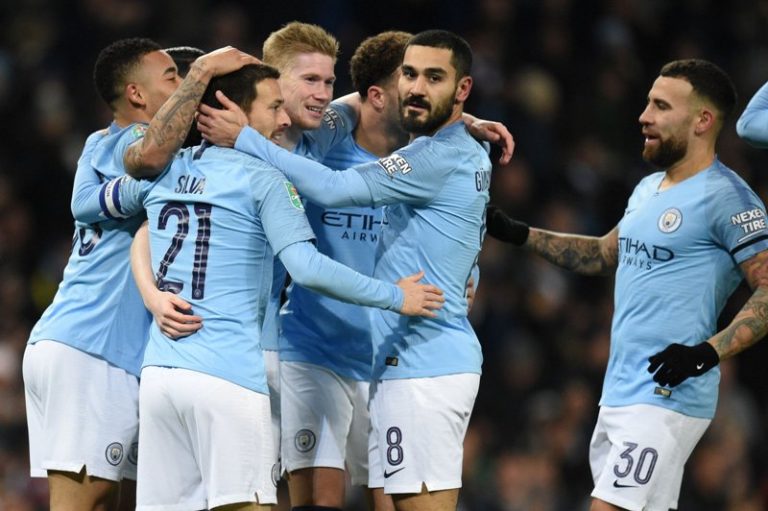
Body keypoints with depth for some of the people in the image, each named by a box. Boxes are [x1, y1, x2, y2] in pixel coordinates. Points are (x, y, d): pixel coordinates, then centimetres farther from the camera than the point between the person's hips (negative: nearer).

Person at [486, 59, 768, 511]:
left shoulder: (726, 197, -11)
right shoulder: (649, 189, 17)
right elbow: (604, 255, 32)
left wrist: (709, 352, -24)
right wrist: (518, 233, 26)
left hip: (666, 397, -9)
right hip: (619, 396, 9)